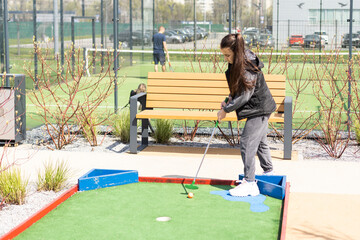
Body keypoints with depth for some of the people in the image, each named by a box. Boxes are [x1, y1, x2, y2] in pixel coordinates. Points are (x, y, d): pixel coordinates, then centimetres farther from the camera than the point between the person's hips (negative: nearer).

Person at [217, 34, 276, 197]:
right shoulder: (236, 63, 2)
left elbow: (245, 95, -25)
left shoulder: (248, 67, -26)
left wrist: (226, 110, -18)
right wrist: (230, 100, 0)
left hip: (259, 109, -10)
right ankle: (268, 173, 36)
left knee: (247, 142, -12)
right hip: (260, 108, 10)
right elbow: (238, 89, 16)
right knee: (259, 141, 20)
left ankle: (249, 183, -10)